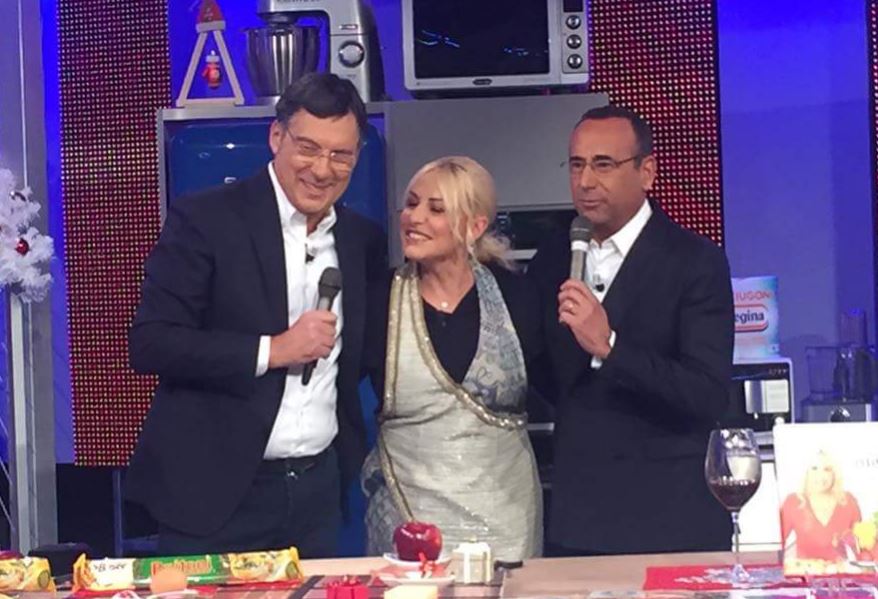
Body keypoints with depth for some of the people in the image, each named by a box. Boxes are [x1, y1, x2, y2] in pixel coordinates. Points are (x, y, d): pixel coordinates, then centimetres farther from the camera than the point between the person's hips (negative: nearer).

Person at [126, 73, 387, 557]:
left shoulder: (363, 239, 8)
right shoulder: (203, 220, -9)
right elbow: (149, 344, -15)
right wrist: (272, 350, -19)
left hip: (319, 488, 5)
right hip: (215, 489, -5)